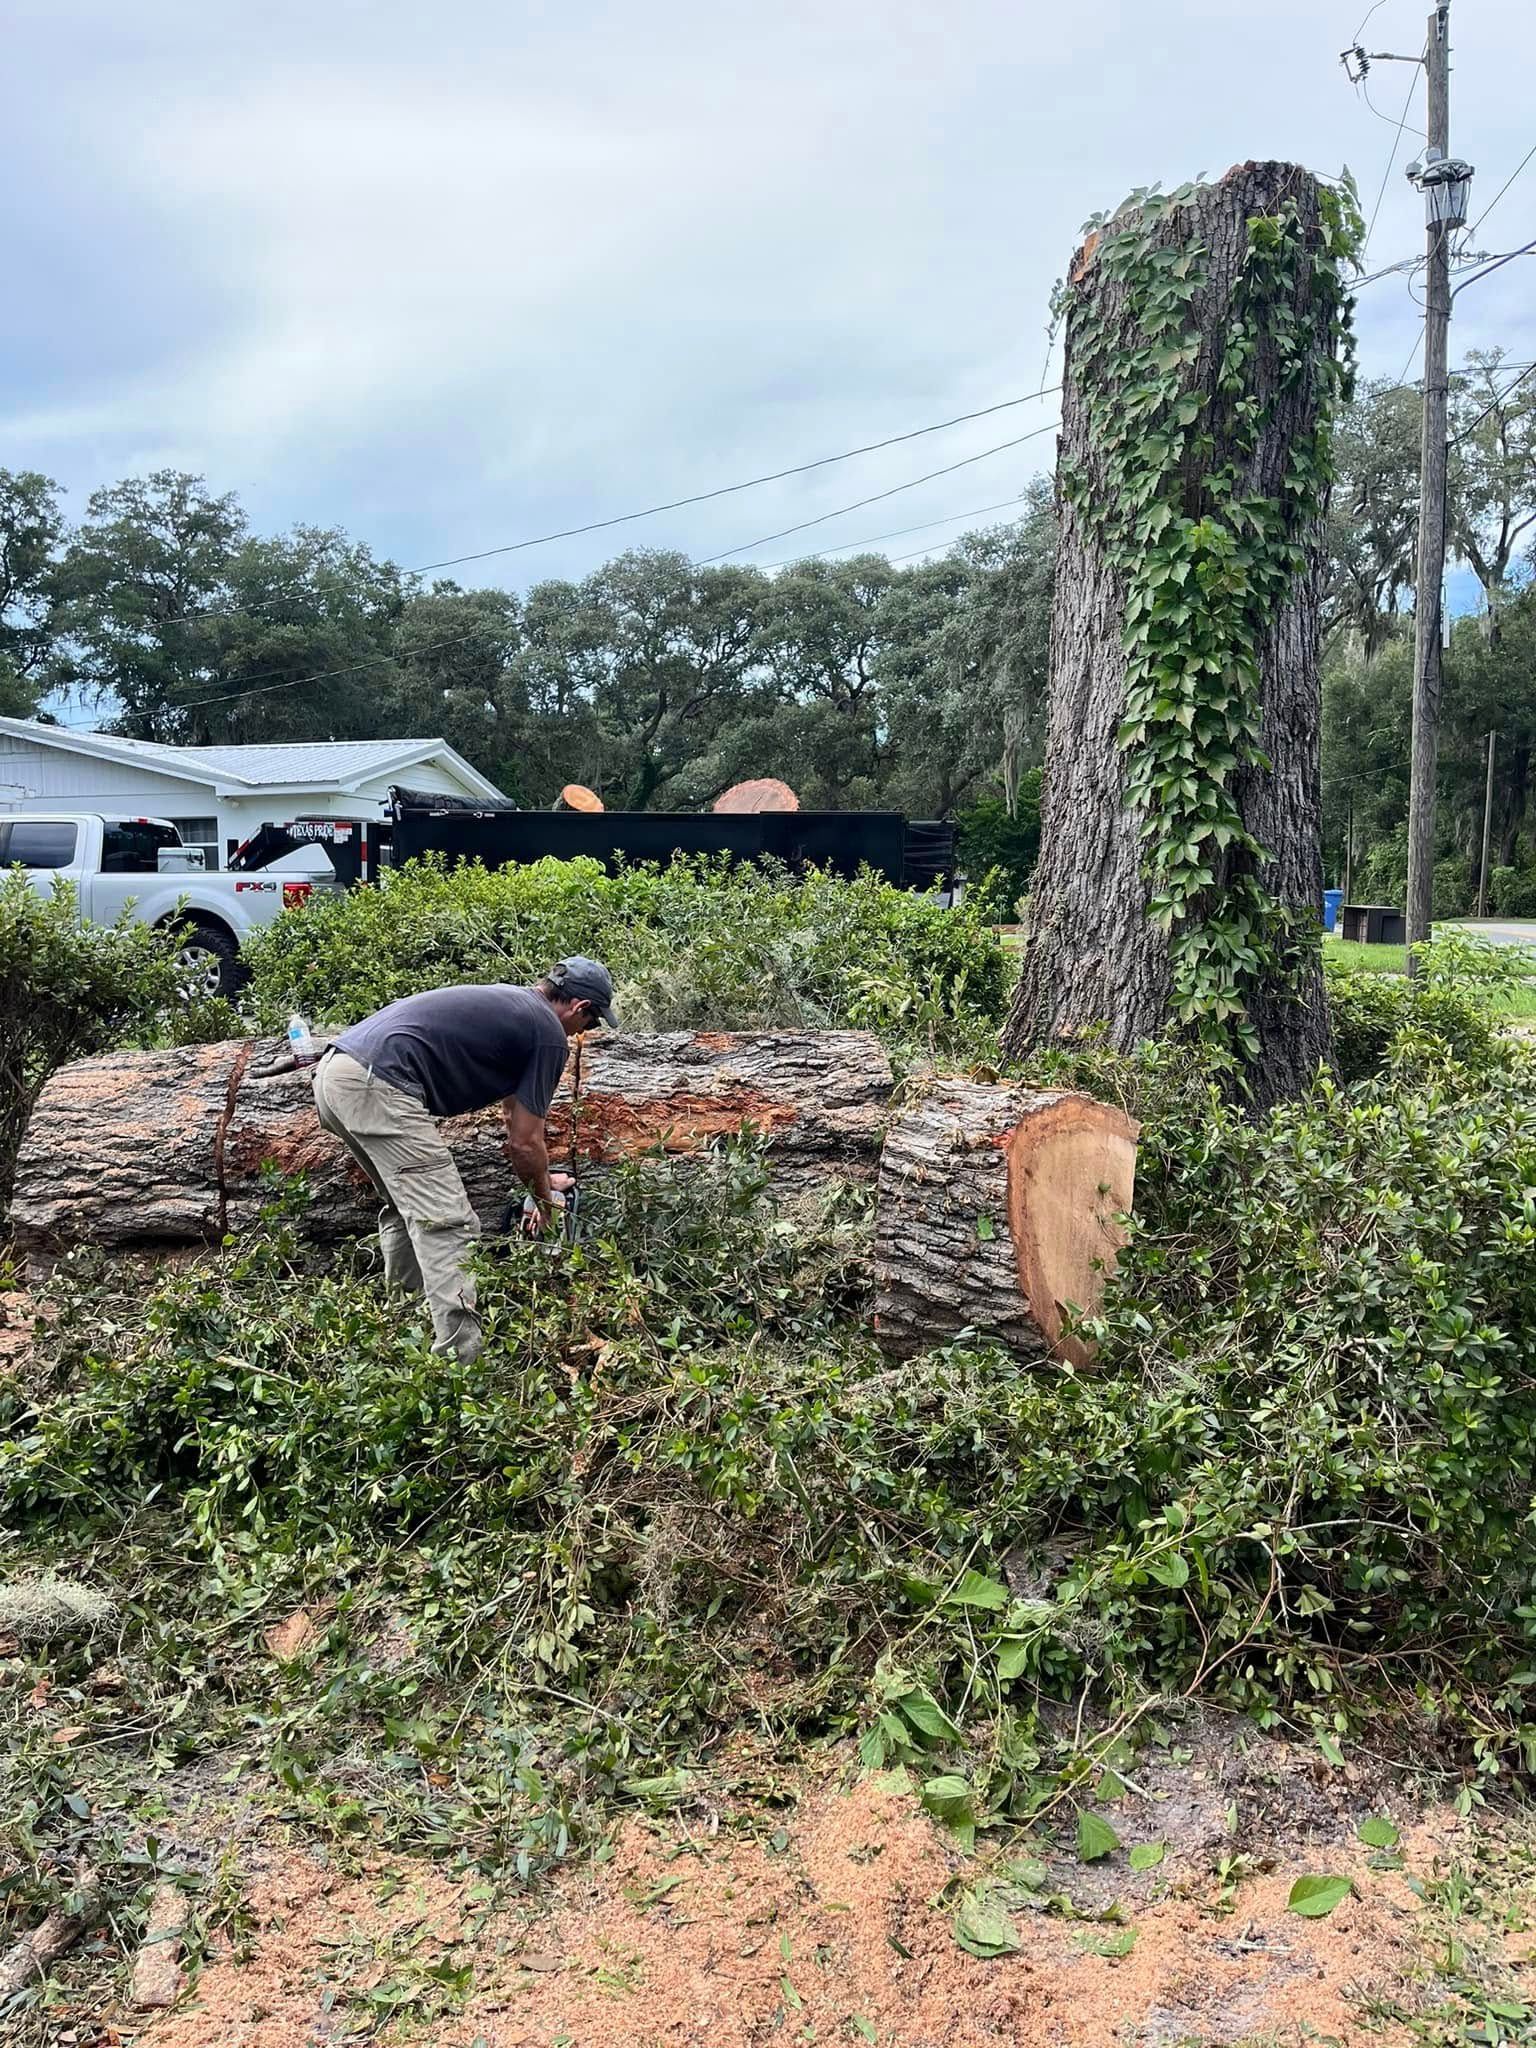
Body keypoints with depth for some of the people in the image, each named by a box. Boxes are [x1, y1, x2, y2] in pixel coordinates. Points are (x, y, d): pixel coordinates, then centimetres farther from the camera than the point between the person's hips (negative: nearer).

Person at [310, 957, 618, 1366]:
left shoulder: (504, 1001, 29)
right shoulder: (549, 1034, 2)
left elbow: (512, 1109, 42)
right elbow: (523, 1142, 4)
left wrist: (542, 1177, 52)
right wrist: (544, 1198, 23)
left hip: (334, 1073, 10)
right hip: (378, 1086, -10)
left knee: (407, 1208, 25)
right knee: (447, 1224, -8)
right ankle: (461, 1367, -13)